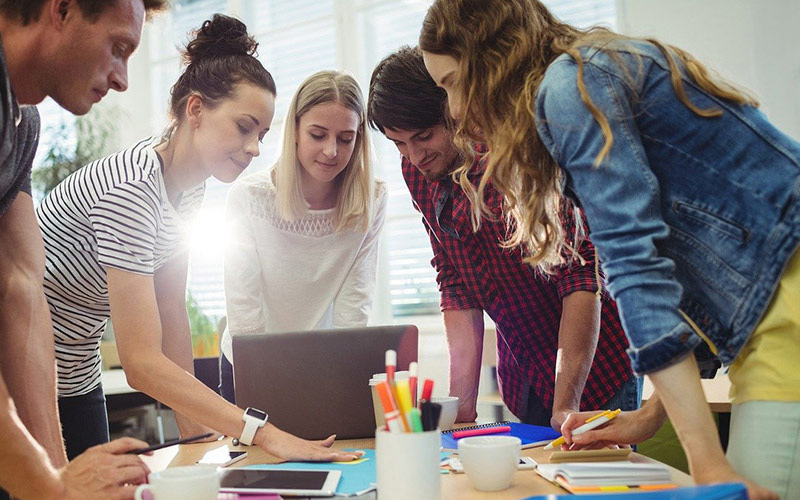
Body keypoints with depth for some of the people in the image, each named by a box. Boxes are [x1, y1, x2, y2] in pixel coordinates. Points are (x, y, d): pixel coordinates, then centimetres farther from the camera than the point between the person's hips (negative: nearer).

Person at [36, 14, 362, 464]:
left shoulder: (189, 186, -1)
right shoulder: (131, 190, -29)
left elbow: (171, 311, 1)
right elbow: (142, 364, -33)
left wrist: (195, 429, -4)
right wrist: (263, 432, -37)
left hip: (75, 377, 8)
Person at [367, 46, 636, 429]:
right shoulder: (418, 171, -3)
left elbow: (582, 276, -26)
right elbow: (457, 286, -1)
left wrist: (565, 408, -31)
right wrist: (461, 407, -10)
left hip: (594, 366, -5)